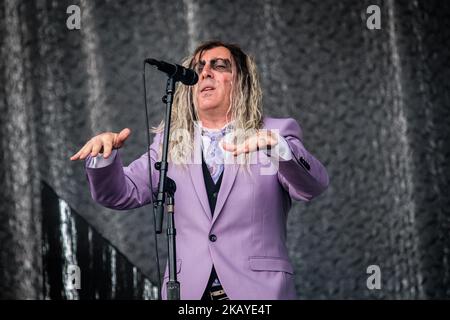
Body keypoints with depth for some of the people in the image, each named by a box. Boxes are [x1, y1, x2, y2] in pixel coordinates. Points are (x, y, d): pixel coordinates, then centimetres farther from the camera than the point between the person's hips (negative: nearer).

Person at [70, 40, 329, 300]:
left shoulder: (276, 134, 5)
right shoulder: (171, 143, 14)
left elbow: (314, 185, -11)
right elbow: (123, 193, 7)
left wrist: (278, 148, -30)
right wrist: (104, 156, -13)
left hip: (259, 289, -2)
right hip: (188, 290, 2)